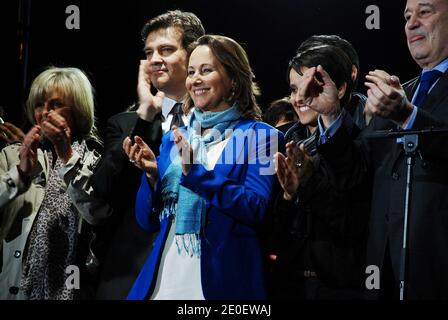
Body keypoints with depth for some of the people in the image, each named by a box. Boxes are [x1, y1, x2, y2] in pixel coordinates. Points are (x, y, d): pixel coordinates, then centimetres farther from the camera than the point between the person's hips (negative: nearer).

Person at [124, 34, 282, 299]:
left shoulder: (260, 137, -2)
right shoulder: (174, 139, 12)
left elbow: (255, 209, -15)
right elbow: (148, 220, 10)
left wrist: (196, 171, -20)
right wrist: (152, 174, -7)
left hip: (225, 281, -4)